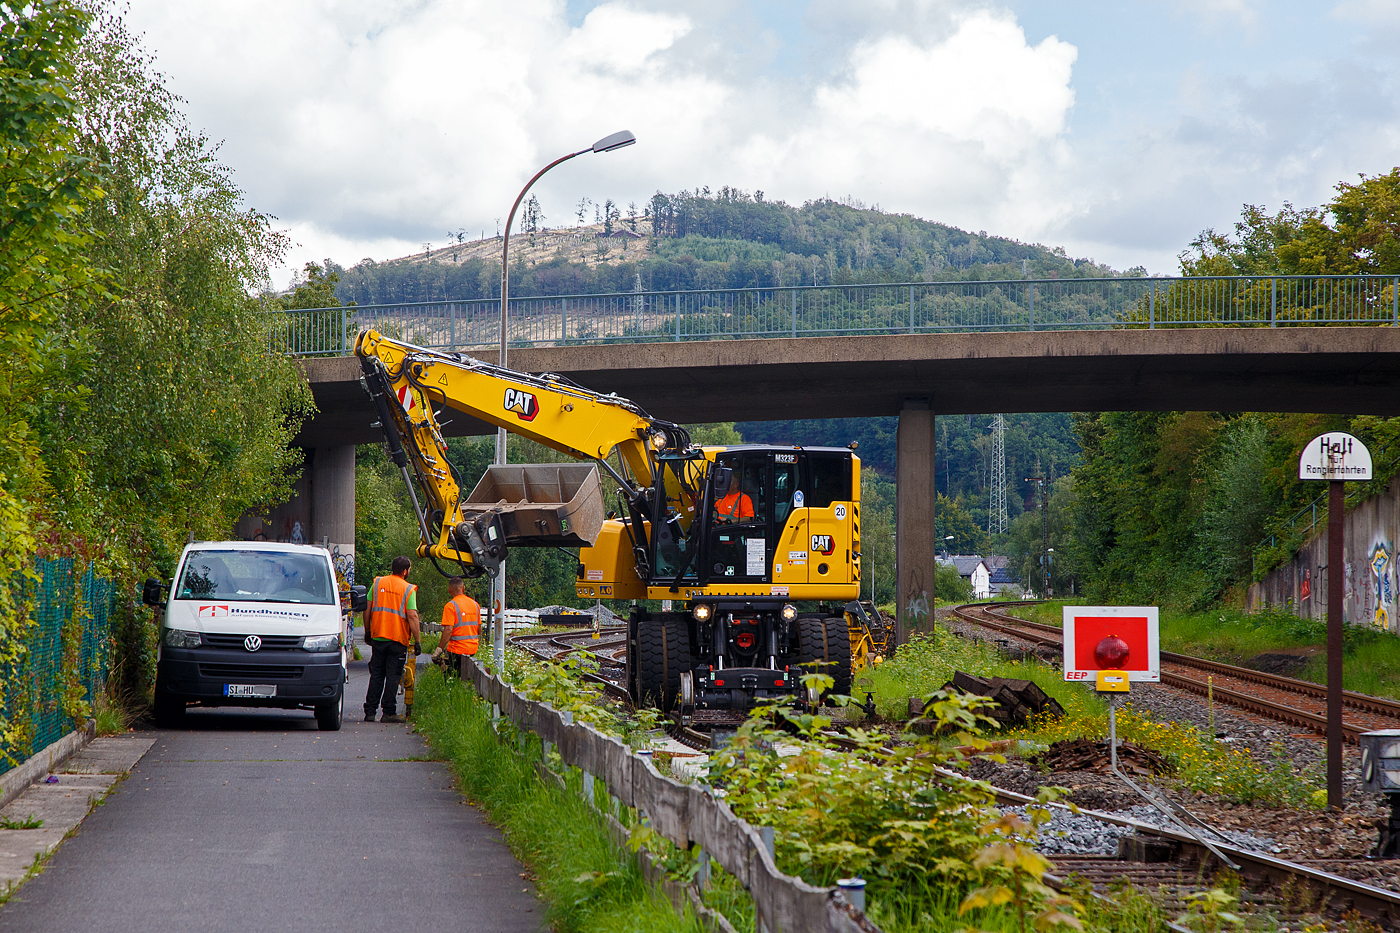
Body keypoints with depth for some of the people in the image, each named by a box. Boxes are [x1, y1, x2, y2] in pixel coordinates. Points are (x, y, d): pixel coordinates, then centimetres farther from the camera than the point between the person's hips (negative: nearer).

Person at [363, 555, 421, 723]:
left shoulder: (377, 583, 5)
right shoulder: (408, 589, -6)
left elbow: (367, 609, 4)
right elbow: (412, 616, -13)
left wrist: (367, 631, 15)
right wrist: (417, 640, -9)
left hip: (378, 637, 4)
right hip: (398, 640, -4)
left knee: (376, 675, 10)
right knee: (393, 676, 2)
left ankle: (370, 711, 8)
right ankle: (389, 712, 1)